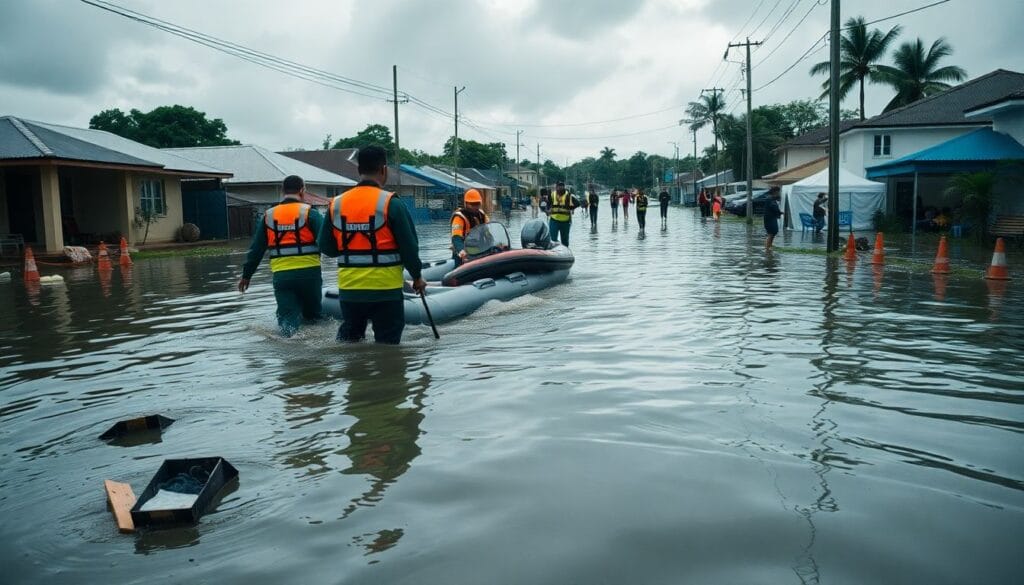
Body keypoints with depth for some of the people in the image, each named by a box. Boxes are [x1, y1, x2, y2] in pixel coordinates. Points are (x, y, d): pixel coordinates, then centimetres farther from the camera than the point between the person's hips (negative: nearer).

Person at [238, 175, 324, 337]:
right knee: (312, 317, 17)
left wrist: (246, 274, 21)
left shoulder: (269, 216, 10)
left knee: (287, 316, 0)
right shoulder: (309, 213, -2)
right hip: (308, 273, -2)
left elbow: (256, 249, 14)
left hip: (281, 276, 2)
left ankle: (288, 334, -29)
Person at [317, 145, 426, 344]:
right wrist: (417, 276, 6)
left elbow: (326, 247, 7)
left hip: (349, 289, 4)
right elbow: (409, 246, -10)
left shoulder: (336, 204, 0)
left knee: (348, 340, 22)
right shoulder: (391, 203, -12)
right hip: (386, 289, -4)